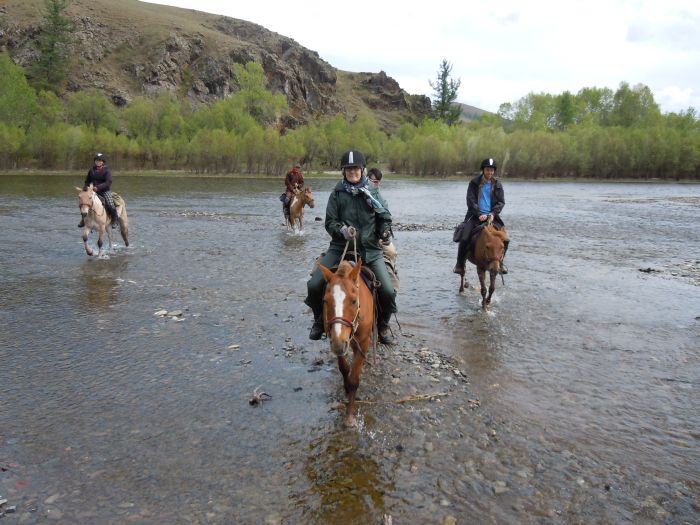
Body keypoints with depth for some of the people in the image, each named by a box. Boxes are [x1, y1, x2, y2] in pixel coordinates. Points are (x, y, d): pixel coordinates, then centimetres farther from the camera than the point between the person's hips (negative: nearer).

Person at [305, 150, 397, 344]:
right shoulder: (337, 194, 4)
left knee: (388, 291, -14)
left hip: (370, 249, 0)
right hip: (341, 246, 0)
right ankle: (319, 320, 16)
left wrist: (386, 233, -9)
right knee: (314, 285, -15)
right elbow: (330, 222, 1)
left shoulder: (372, 193, 6)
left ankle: (383, 325, 18)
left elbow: (385, 218, 11)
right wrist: (342, 230, -19)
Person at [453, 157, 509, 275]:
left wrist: (493, 213, -14)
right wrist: (479, 214, -16)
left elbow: (501, 202, 4)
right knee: (464, 238, -20)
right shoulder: (474, 183, 1)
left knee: (505, 239, -9)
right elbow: (471, 201, -5)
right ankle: (460, 265, -2)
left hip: (492, 216, 2)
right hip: (475, 216, -2)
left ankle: (500, 262, 14)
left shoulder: (497, 184, 7)